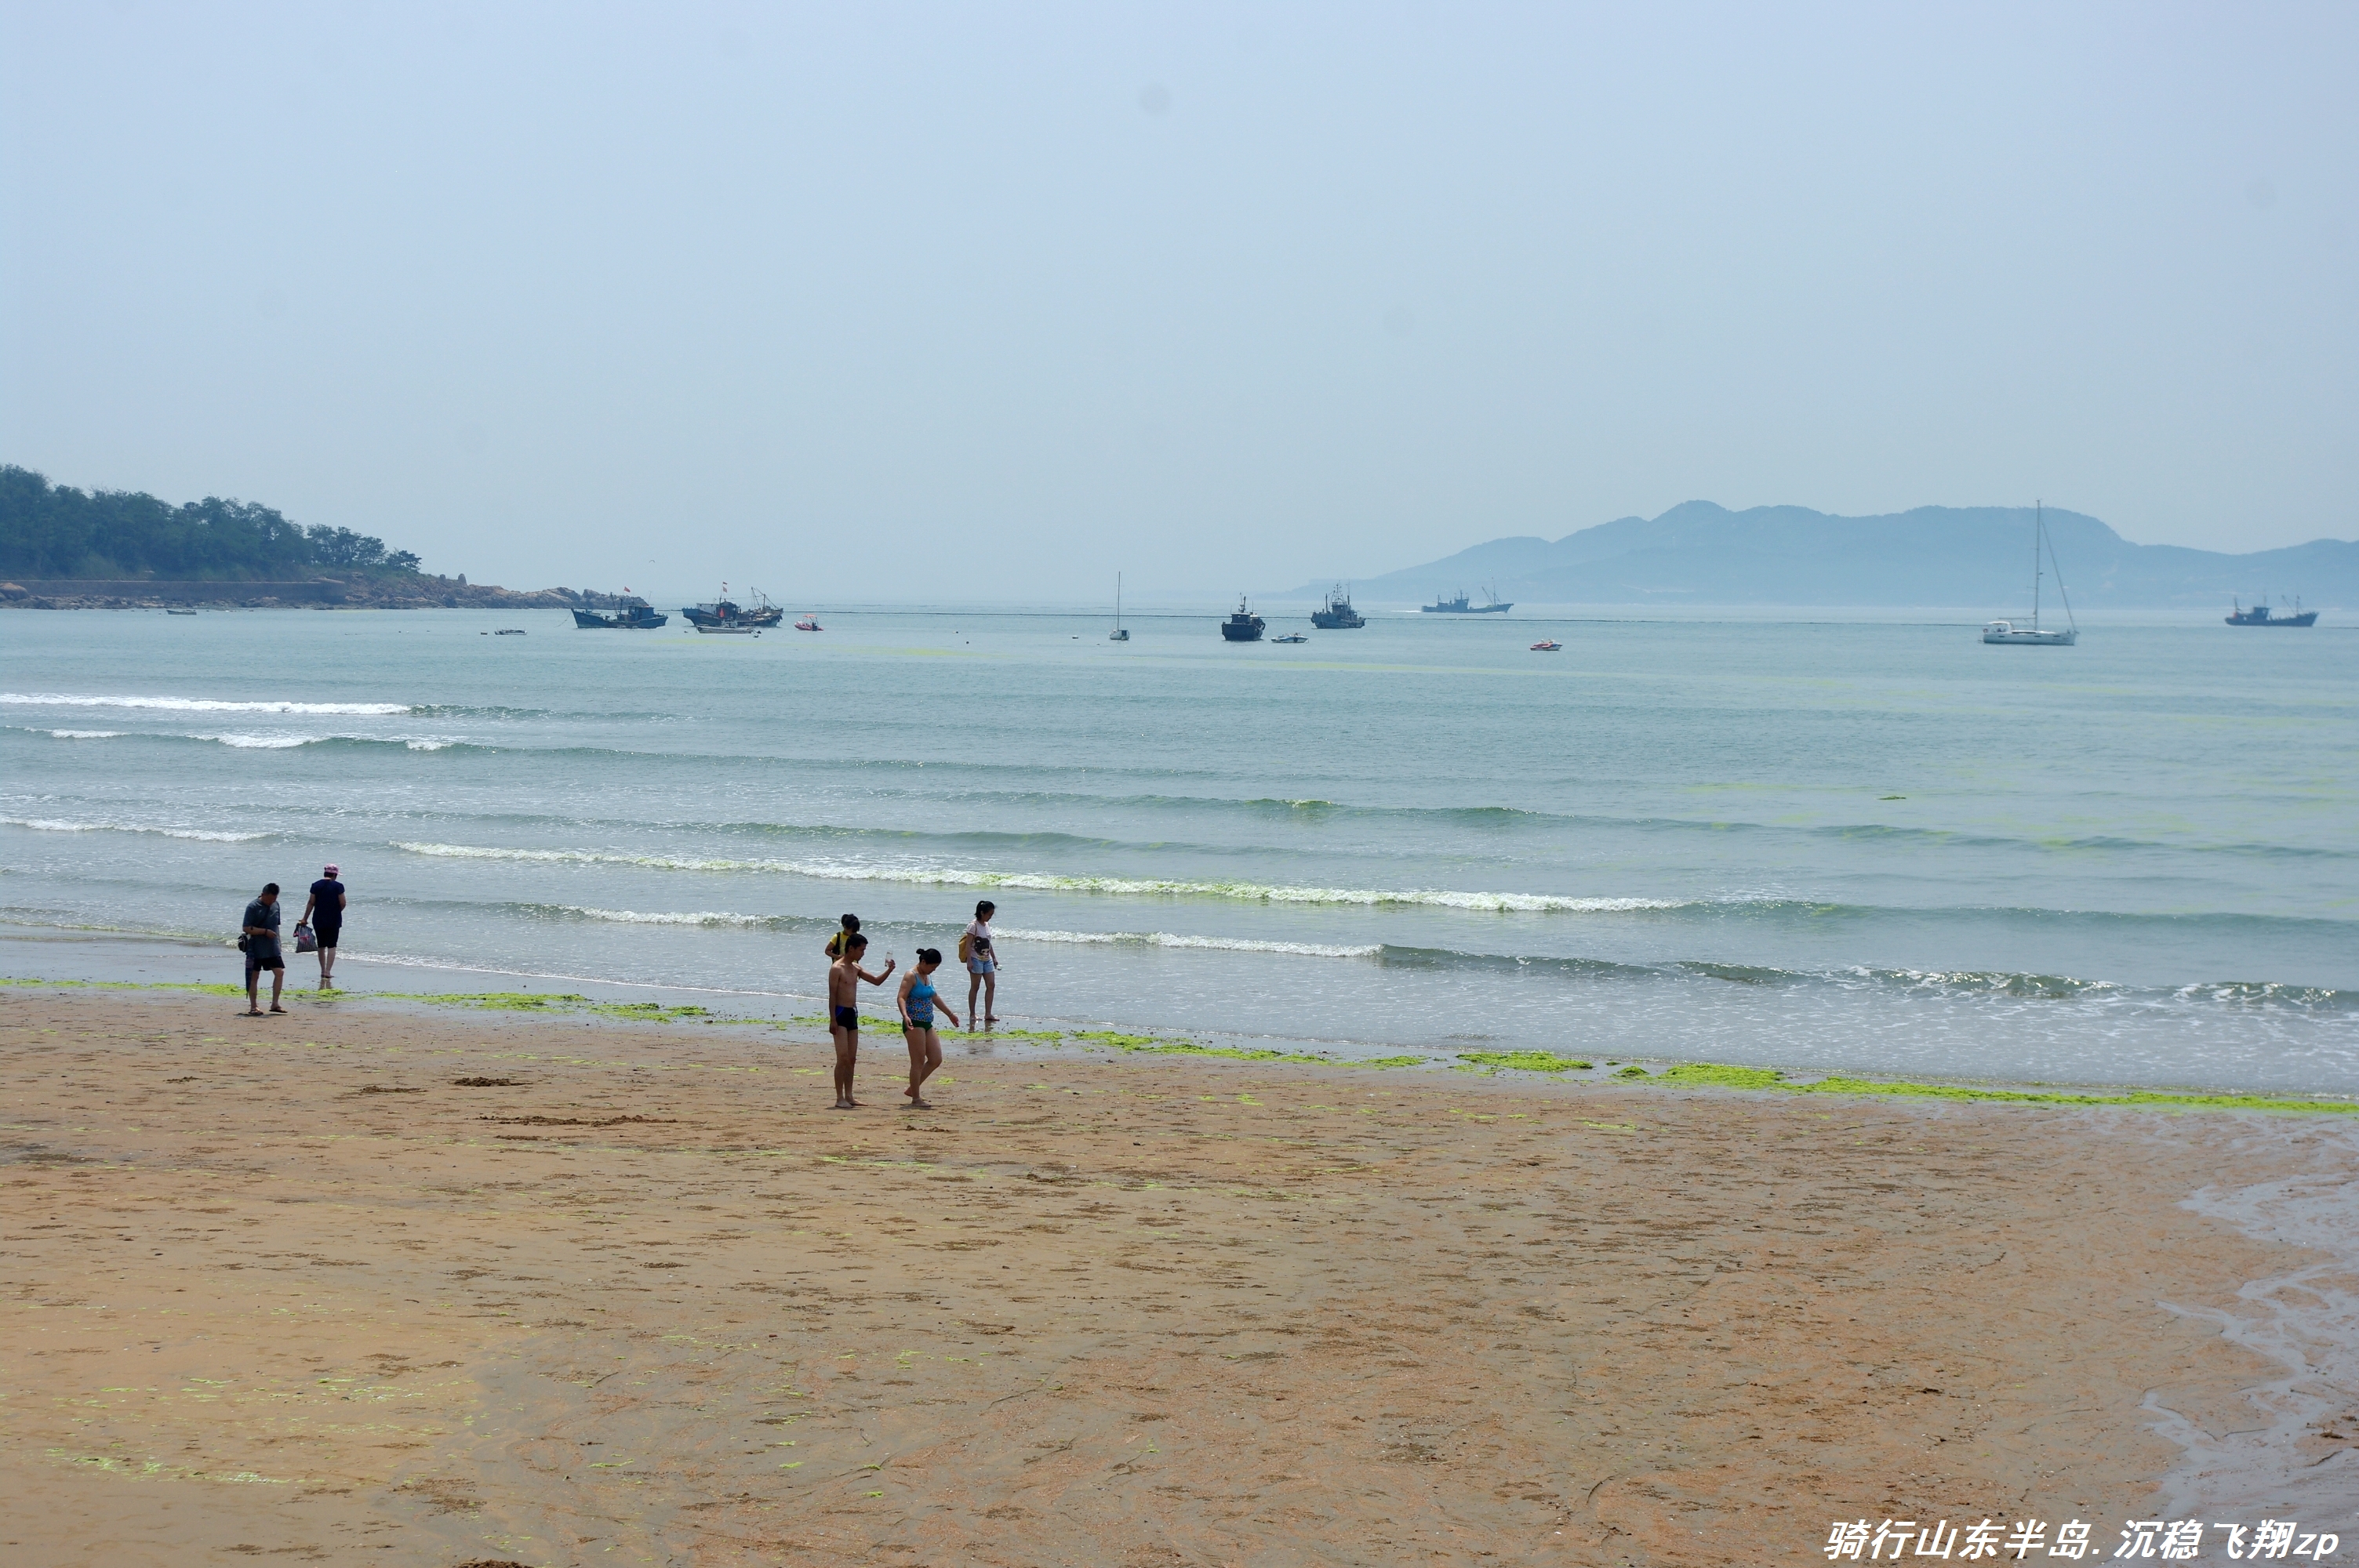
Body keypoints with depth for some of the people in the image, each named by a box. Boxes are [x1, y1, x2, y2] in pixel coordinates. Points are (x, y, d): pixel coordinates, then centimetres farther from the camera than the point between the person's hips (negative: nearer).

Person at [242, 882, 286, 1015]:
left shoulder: (275, 905, 9)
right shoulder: (253, 907, -12)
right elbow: (247, 929, -16)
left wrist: (278, 943, 17)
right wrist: (265, 931, -22)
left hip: (273, 948, 6)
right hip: (256, 949, -6)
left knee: (280, 972, -2)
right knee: (254, 976, 1)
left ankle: (275, 1004, 6)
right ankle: (253, 1007, 7)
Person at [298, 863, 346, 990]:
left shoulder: (316, 886, -1)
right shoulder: (338, 886, -7)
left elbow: (311, 903, -1)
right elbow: (342, 903, -8)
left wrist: (305, 919, 6)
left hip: (319, 920, 2)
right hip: (334, 921, -2)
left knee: (321, 946, 14)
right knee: (331, 946, 0)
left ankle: (323, 971, 20)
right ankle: (328, 972, -11)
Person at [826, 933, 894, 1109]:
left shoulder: (856, 968, 14)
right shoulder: (837, 968, -10)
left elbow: (876, 981, 21)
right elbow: (832, 995, -14)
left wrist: (889, 970, 3)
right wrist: (832, 1020, -19)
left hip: (853, 1014, 9)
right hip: (841, 1014, -9)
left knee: (852, 1058, 9)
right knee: (843, 1058, -11)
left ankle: (848, 1096, 14)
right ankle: (840, 1098, -11)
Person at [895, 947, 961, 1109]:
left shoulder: (927, 976, 15)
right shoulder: (912, 976, -11)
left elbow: (935, 997, 28)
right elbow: (902, 998, -22)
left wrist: (950, 1014, 34)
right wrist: (905, 1016, -38)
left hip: (927, 1024, 9)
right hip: (914, 1024, -9)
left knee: (936, 1060, 8)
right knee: (918, 1062, -7)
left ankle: (912, 1089, 20)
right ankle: (916, 1099, -1)